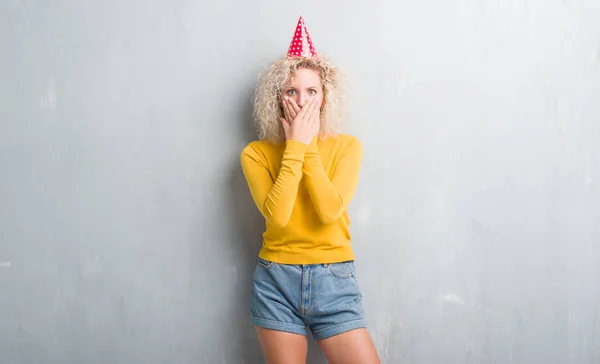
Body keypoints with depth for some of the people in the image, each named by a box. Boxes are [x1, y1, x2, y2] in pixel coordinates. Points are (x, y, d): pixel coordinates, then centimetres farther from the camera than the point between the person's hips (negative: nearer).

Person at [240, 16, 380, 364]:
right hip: (276, 281, 0)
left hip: (334, 281, 0)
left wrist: (309, 145, -13)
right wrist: (295, 145, -14)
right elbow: (277, 215, -18)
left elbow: (330, 211, -16)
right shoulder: (257, 153, -2)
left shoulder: (347, 146, -1)